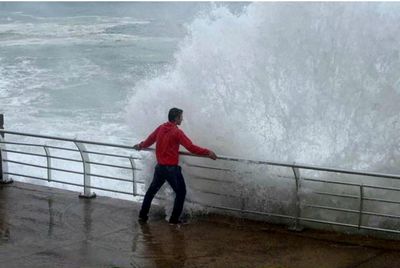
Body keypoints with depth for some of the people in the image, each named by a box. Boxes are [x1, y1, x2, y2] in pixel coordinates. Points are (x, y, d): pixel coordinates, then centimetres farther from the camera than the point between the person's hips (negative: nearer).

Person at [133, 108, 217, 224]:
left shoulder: (160, 128, 2)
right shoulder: (177, 132, -16)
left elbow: (149, 140, 18)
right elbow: (191, 148, -22)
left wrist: (141, 145, 38)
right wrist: (208, 152, -19)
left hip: (160, 167, 7)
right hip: (172, 168, -7)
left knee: (152, 190, 21)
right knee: (181, 192, 8)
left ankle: (142, 216, 26)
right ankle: (174, 219, 8)